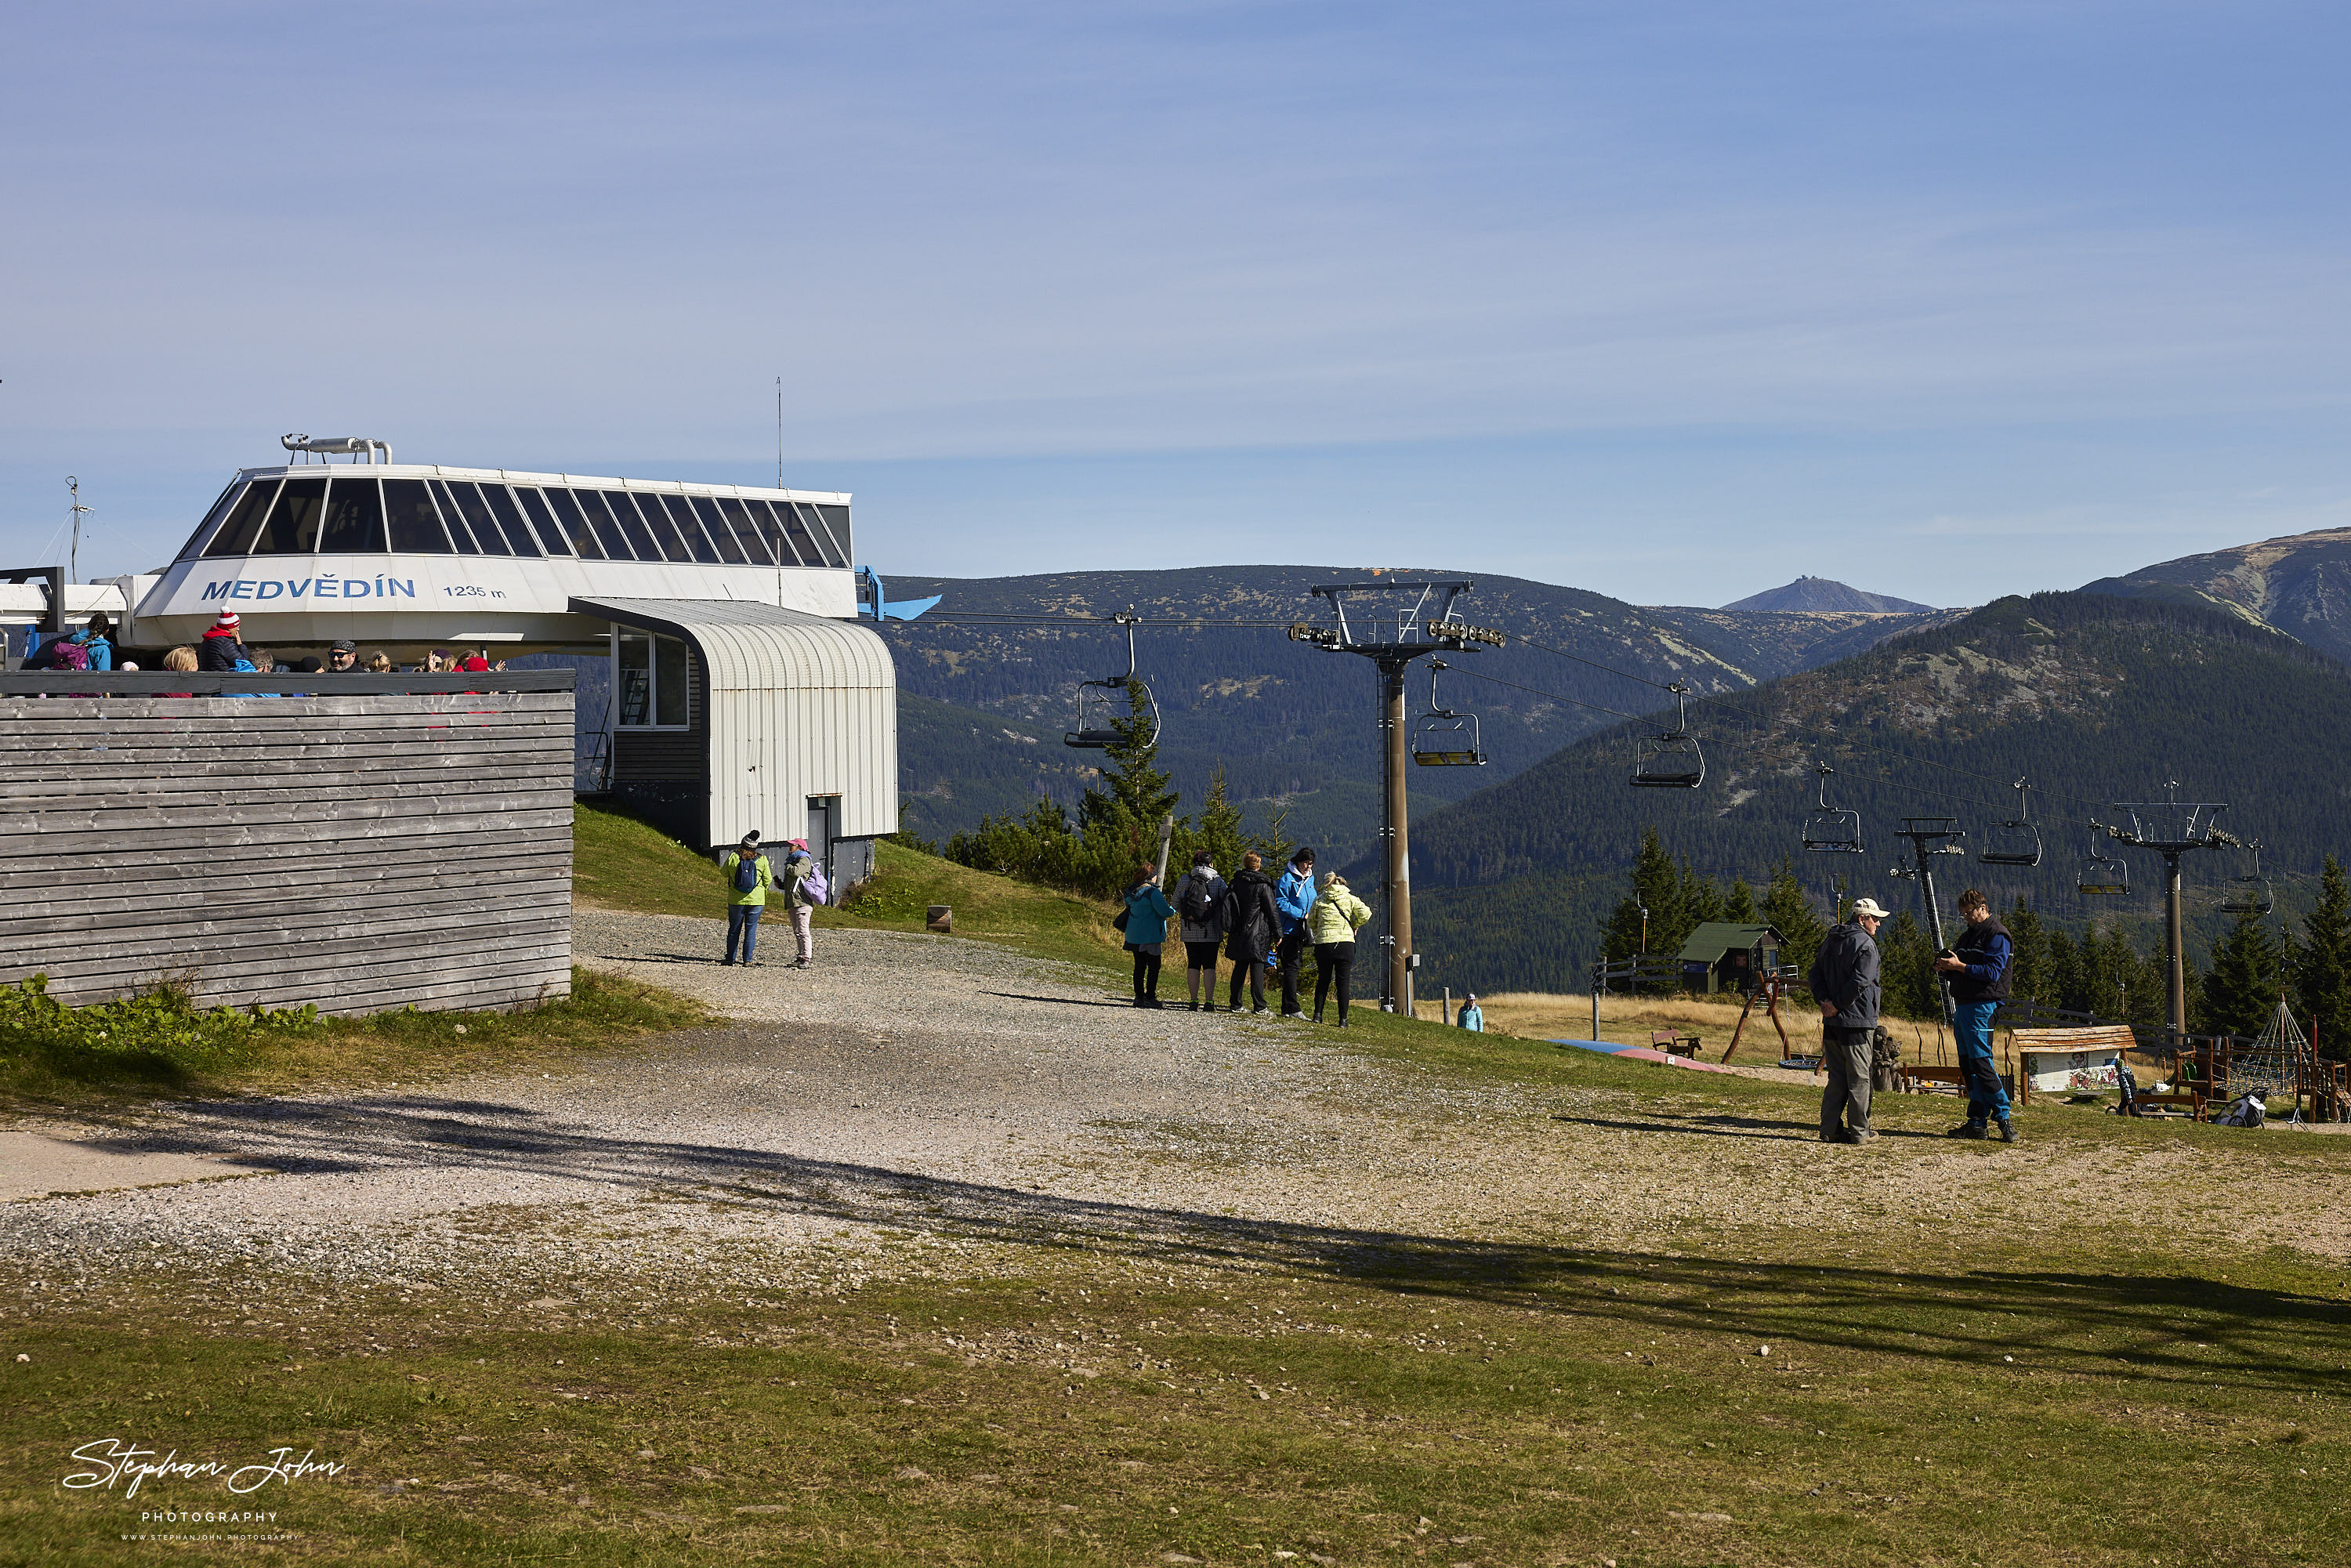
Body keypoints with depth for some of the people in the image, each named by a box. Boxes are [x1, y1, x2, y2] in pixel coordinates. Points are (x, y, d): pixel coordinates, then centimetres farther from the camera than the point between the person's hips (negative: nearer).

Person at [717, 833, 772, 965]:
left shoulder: (733, 858, -7)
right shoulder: (762, 860, -5)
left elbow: (724, 873, 8)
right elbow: (768, 880, 1)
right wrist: (763, 892, 20)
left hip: (736, 900, 0)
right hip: (756, 901, 0)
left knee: (734, 929, 12)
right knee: (751, 929, 4)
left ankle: (730, 958, 17)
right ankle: (748, 959, 1)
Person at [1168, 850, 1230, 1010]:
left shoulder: (1184, 880, 1)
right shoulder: (1217, 881, -4)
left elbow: (1176, 903, 3)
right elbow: (1227, 901, -6)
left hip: (1190, 931, 2)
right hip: (1211, 931, -2)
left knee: (1193, 965, 6)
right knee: (1209, 965, 2)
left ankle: (1194, 1001, 4)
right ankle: (1210, 1001, -3)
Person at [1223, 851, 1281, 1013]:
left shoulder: (1236, 882, 5)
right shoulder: (1263, 885, -11)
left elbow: (1228, 906, 9)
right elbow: (1271, 910, -8)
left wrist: (1229, 929, 16)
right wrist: (1278, 932, -2)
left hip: (1239, 933, 5)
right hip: (1258, 933, -5)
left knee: (1239, 968, 12)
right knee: (1257, 969, -3)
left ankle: (1235, 1004, 12)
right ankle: (1259, 1006, -5)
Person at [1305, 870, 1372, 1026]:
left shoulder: (1319, 900, 7)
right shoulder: (1350, 899, 5)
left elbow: (1311, 922, 11)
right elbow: (1365, 913, -6)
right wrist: (1355, 925, 10)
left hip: (1323, 943, 1)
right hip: (1345, 943, -1)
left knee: (1323, 979, 15)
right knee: (1343, 981, 4)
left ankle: (1318, 1014, 12)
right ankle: (1343, 1019, 1)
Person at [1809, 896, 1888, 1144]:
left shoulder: (1830, 941, 14)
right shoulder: (1866, 945, -11)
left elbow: (1815, 975, 13)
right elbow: (1859, 982, -20)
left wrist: (1824, 1000, 1)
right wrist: (1838, 1006, -13)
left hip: (1832, 1022, 7)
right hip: (1857, 1022, -7)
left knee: (1837, 1078, 13)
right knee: (1859, 1079, 1)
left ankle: (1829, 1129, 13)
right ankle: (1859, 1131, 5)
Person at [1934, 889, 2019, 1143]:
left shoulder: (1997, 935, -7)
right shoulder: (1968, 935, 22)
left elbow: (1992, 973, -17)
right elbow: (1958, 975, 24)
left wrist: (1959, 966, -19)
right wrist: (1945, 967, 2)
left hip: (1982, 1006, -9)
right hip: (1963, 1006, 9)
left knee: (1981, 1063, -13)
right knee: (1968, 1065, 8)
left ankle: (2004, 1119, -9)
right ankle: (1977, 1123, 9)